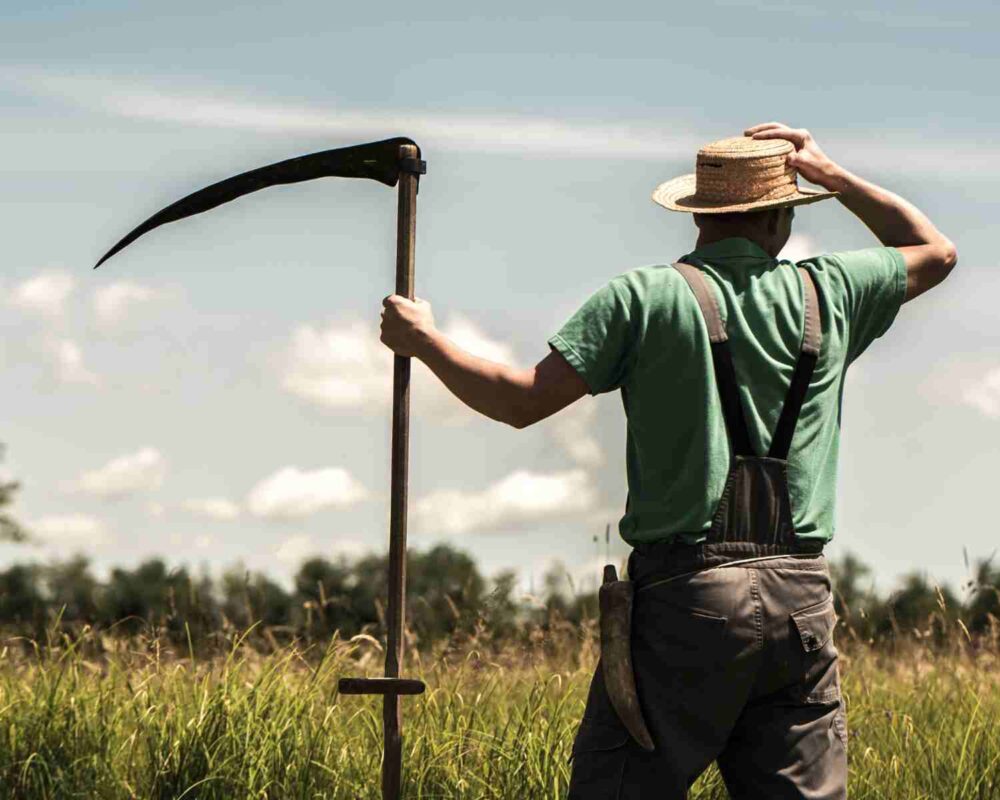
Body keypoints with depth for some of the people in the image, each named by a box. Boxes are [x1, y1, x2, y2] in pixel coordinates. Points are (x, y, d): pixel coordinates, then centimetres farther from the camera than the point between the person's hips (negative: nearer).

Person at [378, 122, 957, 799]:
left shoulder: (645, 297, -1)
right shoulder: (826, 293, 9)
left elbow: (523, 400, -3)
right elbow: (937, 251, 28)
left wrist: (424, 341, 12)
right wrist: (830, 174, 27)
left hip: (687, 592, -3)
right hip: (802, 599, 3)